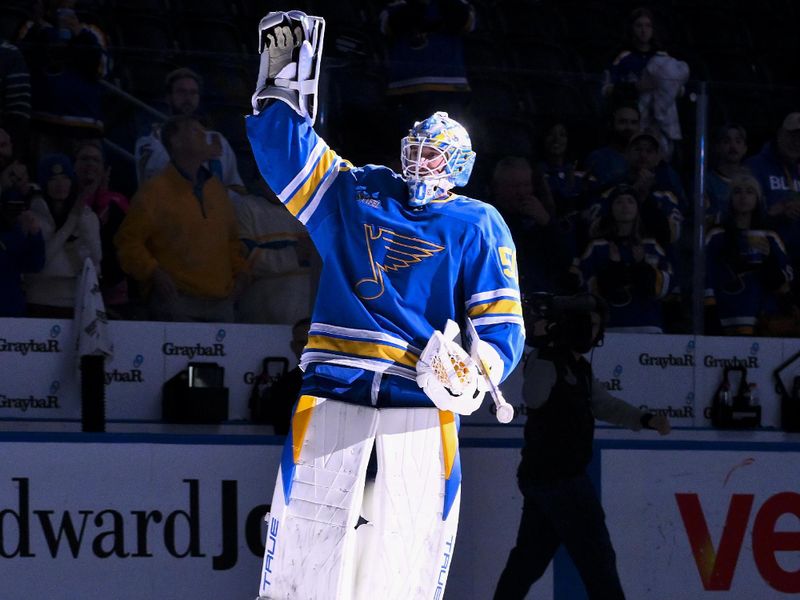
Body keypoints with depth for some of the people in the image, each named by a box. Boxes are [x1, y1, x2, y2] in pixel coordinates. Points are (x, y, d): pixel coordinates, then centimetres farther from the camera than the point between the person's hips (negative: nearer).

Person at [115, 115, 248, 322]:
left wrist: (240, 272, 15)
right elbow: (128, 241, -1)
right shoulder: (155, 191, 1)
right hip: (175, 300, -6)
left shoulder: (216, 188, 20)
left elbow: (232, 239, 30)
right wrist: (154, 273, -13)